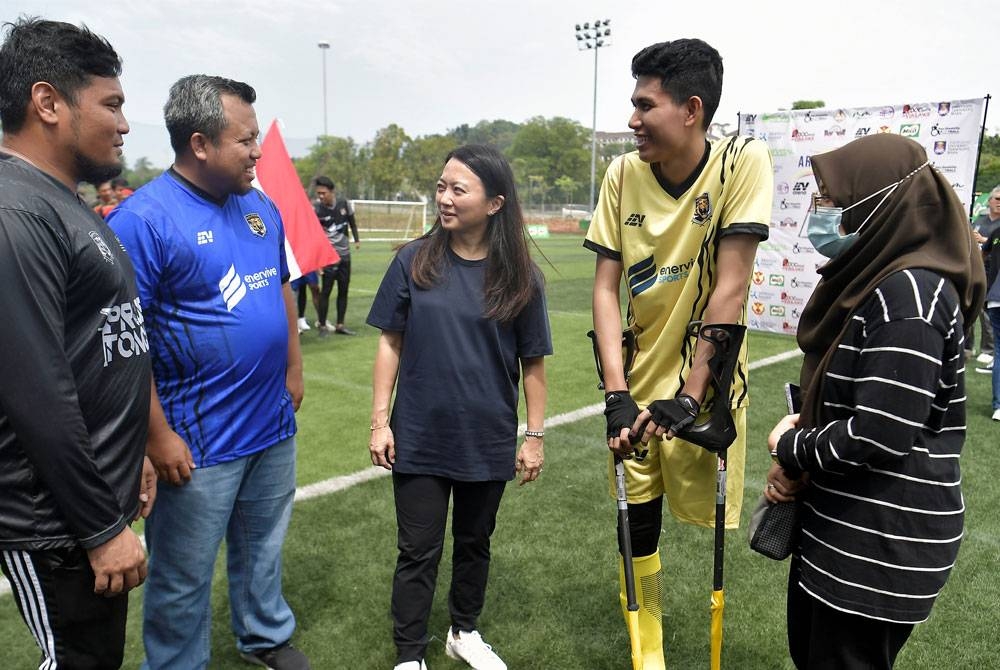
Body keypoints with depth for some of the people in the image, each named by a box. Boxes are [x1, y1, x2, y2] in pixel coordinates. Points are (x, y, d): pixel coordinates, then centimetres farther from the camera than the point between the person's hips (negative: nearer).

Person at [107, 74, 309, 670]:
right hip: (197, 443, -6)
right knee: (184, 580, 12)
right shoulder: (144, 218, -17)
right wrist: (159, 436, -17)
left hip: (275, 425, 7)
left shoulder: (261, 207, 4)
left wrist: (293, 370, 10)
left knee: (264, 548, 24)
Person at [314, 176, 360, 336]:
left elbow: (352, 222, 14)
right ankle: (323, 326, 3)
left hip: (345, 254, 5)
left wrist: (356, 239, 13)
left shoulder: (345, 204, -3)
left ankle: (340, 325, 18)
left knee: (343, 290, 9)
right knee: (326, 290, -7)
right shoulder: (316, 209, -15)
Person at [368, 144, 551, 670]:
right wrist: (380, 420, -3)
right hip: (419, 438, 0)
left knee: (474, 542, 20)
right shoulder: (415, 261, -7)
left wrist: (535, 435, 1)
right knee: (418, 551, 10)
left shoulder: (519, 275, -8)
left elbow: (532, 363, -1)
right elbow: (390, 344, -1)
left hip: (488, 441, 1)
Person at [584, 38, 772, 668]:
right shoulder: (623, 174, -4)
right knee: (636, 522, 8)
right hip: (639, 380, 3)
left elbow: (730, 290, -16)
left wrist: (689, 395, -18)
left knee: (706, 514, 7)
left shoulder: (742, 161, -13)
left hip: (704, 382, -3)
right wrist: (616, 394, -14)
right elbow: (606, 287, -6)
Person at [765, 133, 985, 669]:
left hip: (884, 542, -10)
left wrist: (791, 450, -11)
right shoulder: (873, 278, 10)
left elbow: (882, 434, -27)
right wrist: (803, 428, -2)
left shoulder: (908, 292, -22)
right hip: (840, 519, 10)